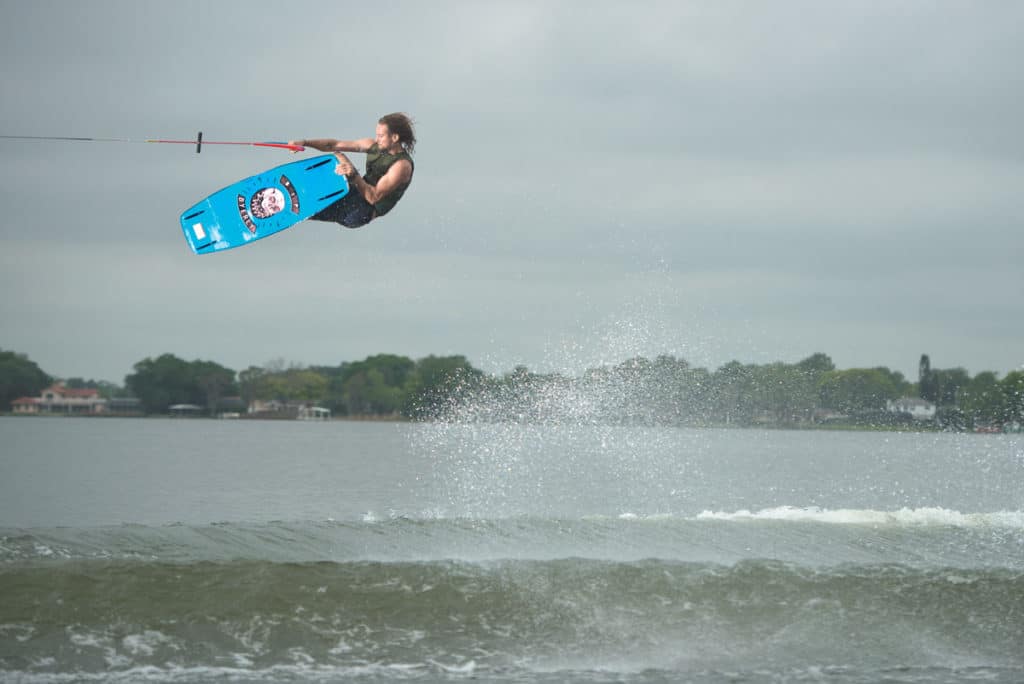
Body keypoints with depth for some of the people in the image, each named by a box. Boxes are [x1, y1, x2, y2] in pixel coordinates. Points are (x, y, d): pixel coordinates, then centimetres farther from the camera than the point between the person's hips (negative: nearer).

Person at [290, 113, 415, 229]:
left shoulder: (402, 165, -18)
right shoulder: (375, 145, 4)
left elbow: (374, 197, -23)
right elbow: (335, 145, 3)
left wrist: (354, 176, -36)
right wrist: (304, 143, -8)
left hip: (367, 212, -8)